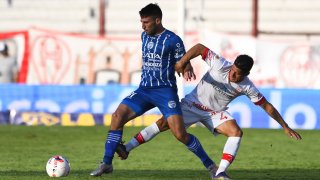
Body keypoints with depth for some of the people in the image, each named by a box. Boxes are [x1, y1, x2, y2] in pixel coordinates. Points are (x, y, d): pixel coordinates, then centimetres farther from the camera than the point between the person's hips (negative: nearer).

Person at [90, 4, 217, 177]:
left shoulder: (173, 40, -8)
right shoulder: (144, 36, 11)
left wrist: (187, 70, -24)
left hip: (165, 91, -6)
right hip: (144, 90, 6)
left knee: (180, 134, -16)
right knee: (117, 117, -13)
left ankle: (210, 166, -1)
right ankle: (106, 163, -4)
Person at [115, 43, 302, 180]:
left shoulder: (248, 88, -19)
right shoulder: (220, 65, -25)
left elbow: (267, 106, -12)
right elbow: (200, 47, -18)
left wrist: (286, 127, -11)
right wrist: (182, 62, -25)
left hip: (216, 112, 2)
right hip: (194, 103, -2)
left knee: (236, 132, -22)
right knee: (164, 123, -12)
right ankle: (127, 148, -6)